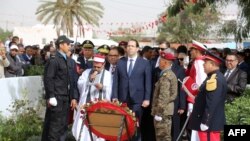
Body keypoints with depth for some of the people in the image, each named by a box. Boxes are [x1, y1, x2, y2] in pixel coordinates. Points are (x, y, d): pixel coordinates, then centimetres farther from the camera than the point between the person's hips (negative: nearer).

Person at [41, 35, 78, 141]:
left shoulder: (66, 60, 14)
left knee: (63, 124, 11)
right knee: (56, 124, -6)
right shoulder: (54, 60, -10)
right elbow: (48, 79, -15)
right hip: (56, 97, -8)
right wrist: (50, 97, -18)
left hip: (65, 97, 8)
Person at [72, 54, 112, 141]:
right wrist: (89, 80, -10)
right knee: (82, 126, -2)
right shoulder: (87, 72, 11)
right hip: (86, 103, 2)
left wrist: (102, 87, -21)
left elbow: (109, 90, -2)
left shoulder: (107, 74, 6)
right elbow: (79, 84, 3)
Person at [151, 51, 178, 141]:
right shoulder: (171, 74, 14)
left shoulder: (165, 76, -17)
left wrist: (158, 112, -21)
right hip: (167, 110, 10)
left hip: (163, 111, -10)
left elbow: (164, 96, -22)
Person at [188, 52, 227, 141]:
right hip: (214, 121, 10)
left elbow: (212, 103, -25)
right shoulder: (215, 78, 14)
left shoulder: (214, 79, -20)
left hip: (210, 123, -10)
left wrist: (205, 122, -24)